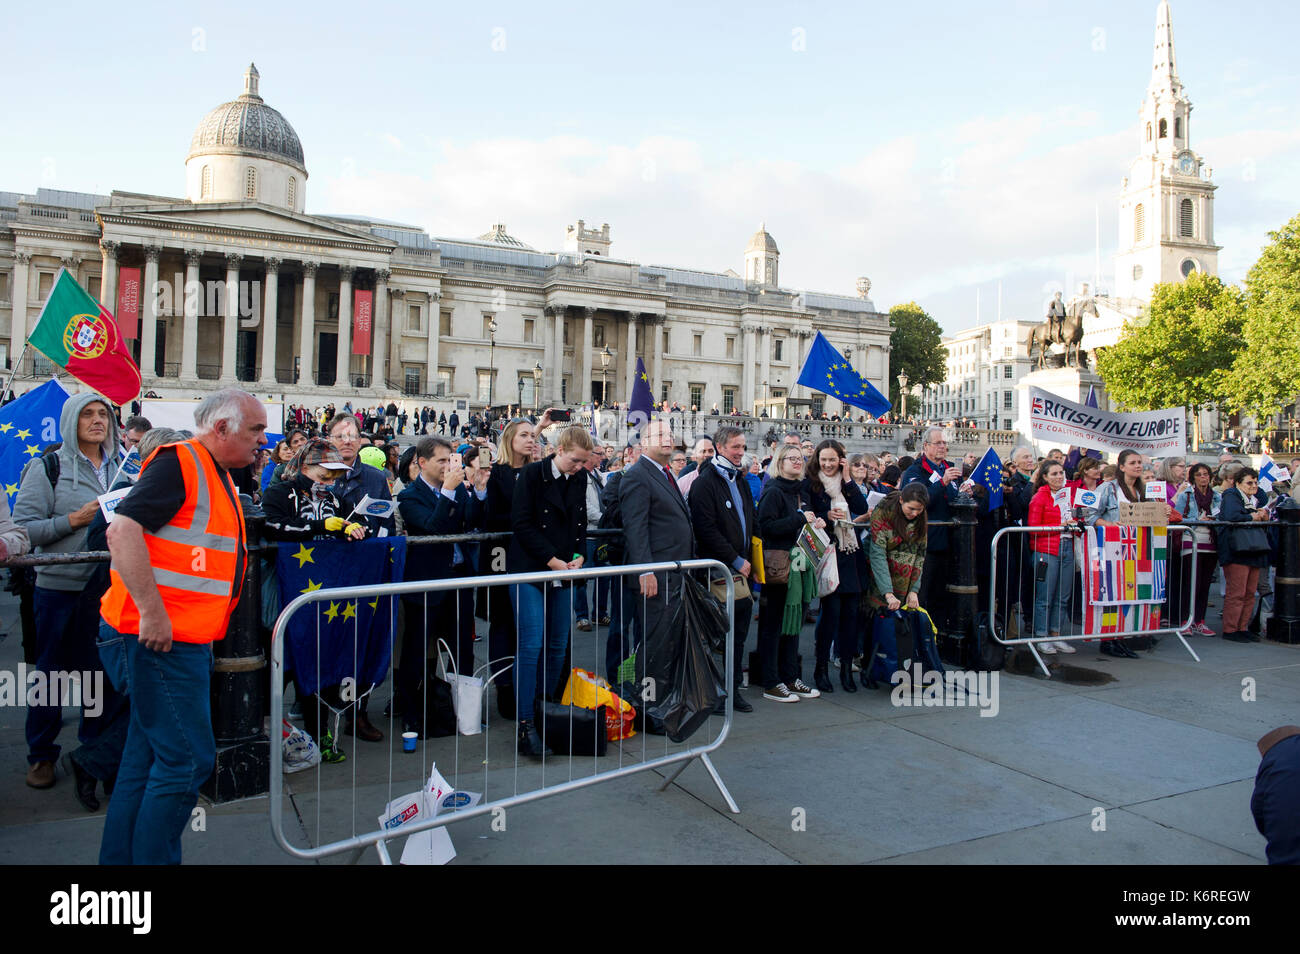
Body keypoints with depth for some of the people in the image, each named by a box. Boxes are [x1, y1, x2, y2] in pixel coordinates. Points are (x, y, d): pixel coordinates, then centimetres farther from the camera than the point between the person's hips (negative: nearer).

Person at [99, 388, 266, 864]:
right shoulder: (179, 462, -12)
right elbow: (122, 529, -23)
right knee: (187, 759, -7)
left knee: (148, 757, 16)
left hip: (188, 637, 10)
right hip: (163, 634, -10)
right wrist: (152, 613, -25)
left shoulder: (217, 476, 18)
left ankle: (119, 857, 27)